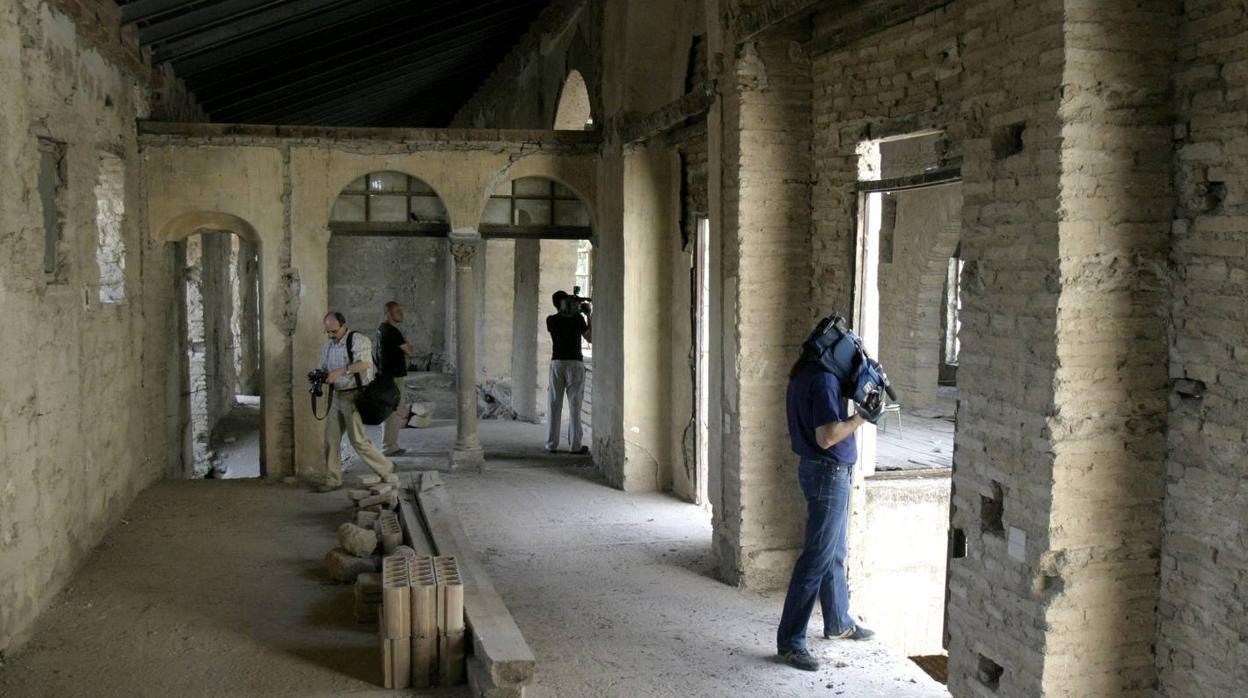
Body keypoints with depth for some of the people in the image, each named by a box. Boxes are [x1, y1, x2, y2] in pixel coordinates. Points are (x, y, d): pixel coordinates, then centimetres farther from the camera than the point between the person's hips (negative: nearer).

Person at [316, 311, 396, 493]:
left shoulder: (358, 340, -12)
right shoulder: (328, 346, 14)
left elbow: (365, 363, -27)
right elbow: (323, 368, 20)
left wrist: (340, 371, -34)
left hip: (354, 395, -8)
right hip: (336, 396, 8)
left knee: (357, 439, -7)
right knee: (330, 438, 6)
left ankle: (386, 469, 9)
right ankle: (332, 479, 16)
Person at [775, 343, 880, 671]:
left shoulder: (804, 374, 9)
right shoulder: (824, 378, -21)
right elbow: (827, 437, -25)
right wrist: (862, 416, -14)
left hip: (820, 470, 10)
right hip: (829, 473, -10)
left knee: (835, 554, 21)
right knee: (817, 559, -6)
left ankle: (839, 623, 35)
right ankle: (790, 641, -2)